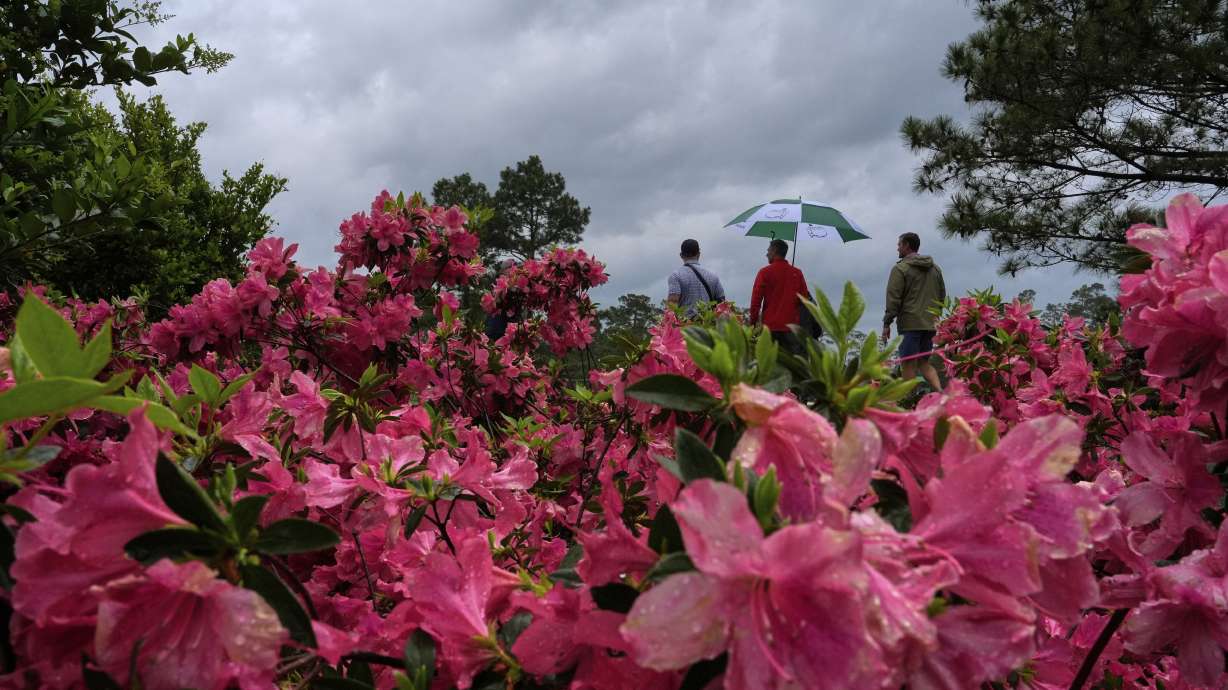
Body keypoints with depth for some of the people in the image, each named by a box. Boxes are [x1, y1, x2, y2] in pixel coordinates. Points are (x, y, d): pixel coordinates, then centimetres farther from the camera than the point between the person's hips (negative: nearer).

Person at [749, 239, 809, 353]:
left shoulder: (765, 272, -3)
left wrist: (753, 322, 2)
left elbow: (756, 299, -4)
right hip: (792, 325, 2)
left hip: (770, 326, -2)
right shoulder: (797, 273, 5)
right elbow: (804, 299, 8)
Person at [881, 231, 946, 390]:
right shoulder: (935, 268, 18)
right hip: (930, 324, 7)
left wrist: (887, 324, -7)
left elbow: (893, 299, -10)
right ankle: (941, 393, -3)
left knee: (908, 364, -2)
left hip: (910, 323, -7)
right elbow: (942, 296, 21)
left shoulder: (900, 268, -6)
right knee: (925, 362, 14)